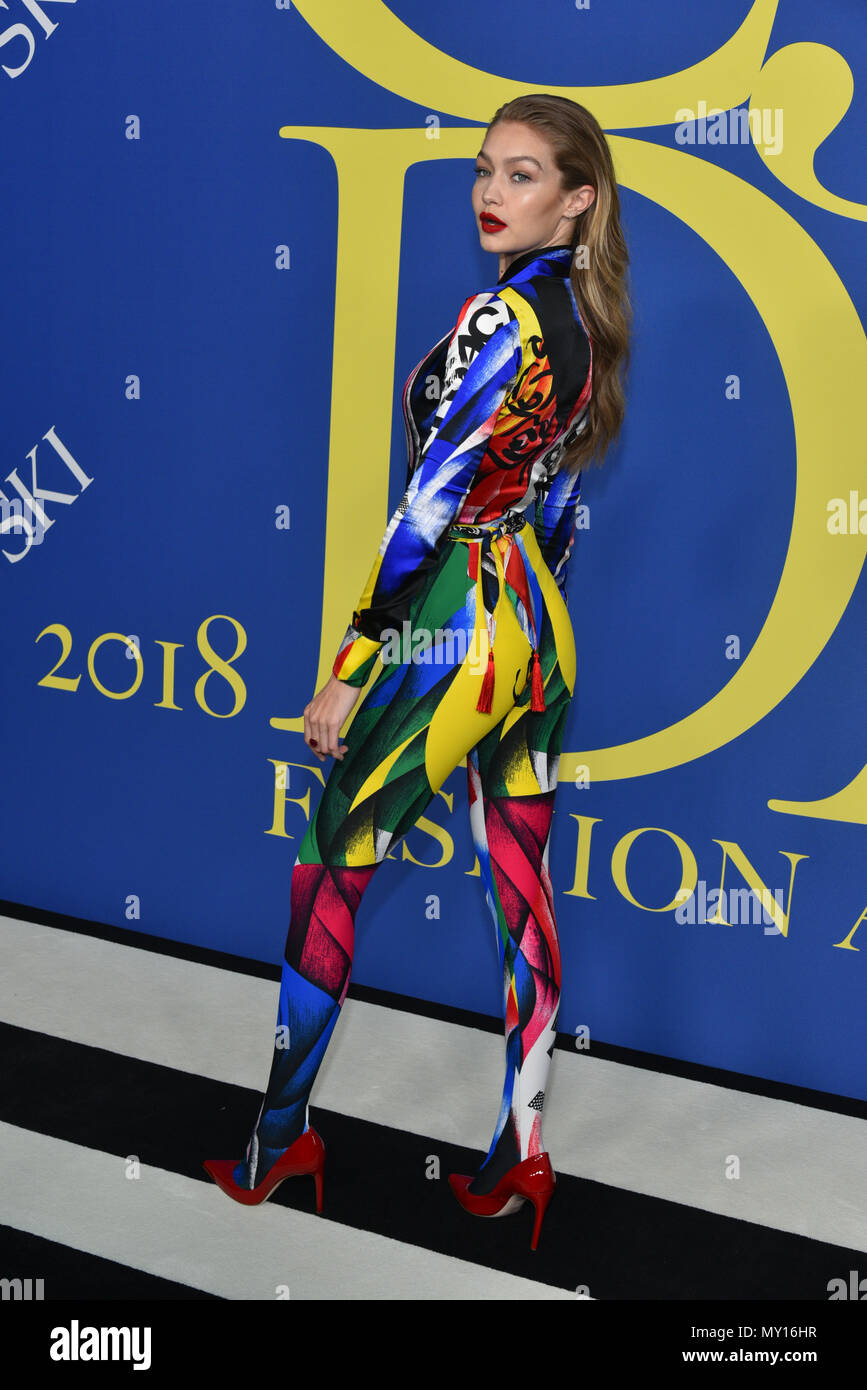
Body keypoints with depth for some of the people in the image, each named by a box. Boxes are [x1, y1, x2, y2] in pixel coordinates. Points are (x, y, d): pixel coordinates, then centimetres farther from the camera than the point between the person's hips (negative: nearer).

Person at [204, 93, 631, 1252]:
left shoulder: (498, 317, -18)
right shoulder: (587, 323, 8)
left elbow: (430, 500, -20)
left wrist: (350, 668, -17)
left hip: (452, 627, -8)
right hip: (540, 631, 9)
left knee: (328, 873, 6)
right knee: (522, 896, 10)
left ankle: (275, 1144, 18)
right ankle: (518, 1160, 20)